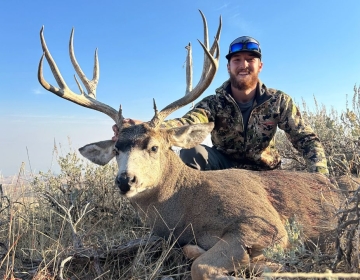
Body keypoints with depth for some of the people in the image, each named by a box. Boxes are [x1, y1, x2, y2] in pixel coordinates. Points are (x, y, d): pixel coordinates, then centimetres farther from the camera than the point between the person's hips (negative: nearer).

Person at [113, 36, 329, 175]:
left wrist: (321, 178, -32)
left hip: (264, 173, 2)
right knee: (192, 151, -27)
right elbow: (188, 122, -37)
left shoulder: (278, 101, -11)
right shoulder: (214, 103, -16)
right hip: (225, 168, -1)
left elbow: (307, 139, -12)